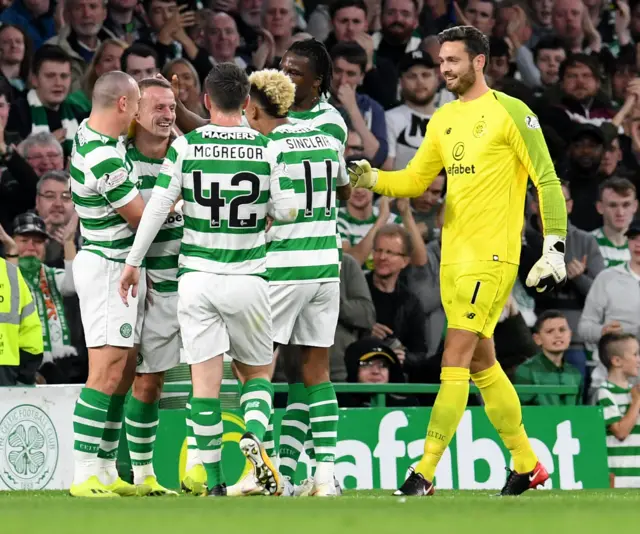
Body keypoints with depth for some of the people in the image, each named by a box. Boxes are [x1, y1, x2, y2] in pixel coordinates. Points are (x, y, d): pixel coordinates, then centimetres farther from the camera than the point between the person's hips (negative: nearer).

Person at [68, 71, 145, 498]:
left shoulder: (89, 132, 6)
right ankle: (85, 475, -14)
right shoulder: (104, 161, -23)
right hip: (108, 267, -10)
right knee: (107, 372, -13)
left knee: (125, 369, 11)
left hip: (123, 267, 10)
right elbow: (143, 219, -13)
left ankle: (106, 471, 13)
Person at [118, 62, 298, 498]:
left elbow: (157, 207, -3)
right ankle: (255, 434, -15)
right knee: (259, 372, 15)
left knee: (205, 380, 1)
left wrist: (134, 262, 5)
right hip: (247, 279, 0)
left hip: (197, 278, 0)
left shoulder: (186, 146, -3)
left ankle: (214, 479, -2)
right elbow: (286, 211, 0)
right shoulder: (267, 148, -3)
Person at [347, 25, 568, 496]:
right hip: (453, 256, 8)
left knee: (455, 359, -12)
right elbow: (415, 180, 19)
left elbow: (548, 181, -8)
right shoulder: (443, 119, 13)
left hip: (492, 255, -8)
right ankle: (527, 464, 24)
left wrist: (555, 249, -12)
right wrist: (371, 179, 0)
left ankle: (425, 474, -13)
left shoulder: (510, 112, -8)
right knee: (482, 362, 12)